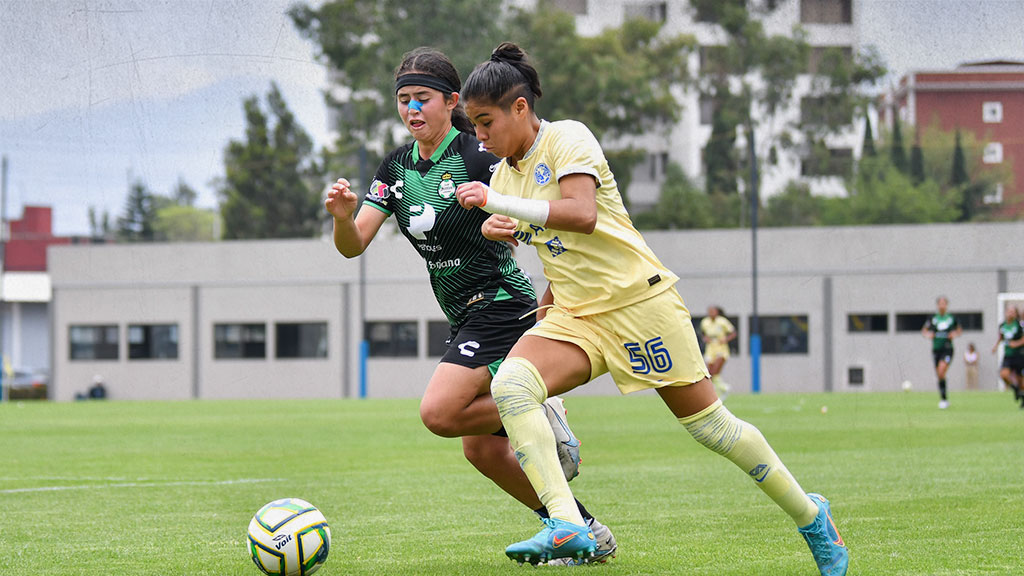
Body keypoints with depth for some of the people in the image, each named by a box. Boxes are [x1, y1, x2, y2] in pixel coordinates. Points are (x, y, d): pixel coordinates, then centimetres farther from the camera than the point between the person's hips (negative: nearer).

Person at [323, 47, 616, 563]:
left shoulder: (476, 157, -14)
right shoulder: (397, 167, 7)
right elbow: (353, 245, 1)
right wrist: (343, 216, -20)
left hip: (502, 304, -8)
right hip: (468, 320, 8)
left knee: (438, 412, -24)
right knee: (483, 449, 6)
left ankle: (540, 416, -4)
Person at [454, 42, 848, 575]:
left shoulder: (568, 138, -11)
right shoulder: (503, 174, 11)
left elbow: (581, 214, -28)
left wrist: (499, 205, -28)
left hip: (638, 300, -6)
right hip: (576, 317, 6)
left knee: (707, 423, -1)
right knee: (509, 386, -23)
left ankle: (809, 514, 21)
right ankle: (567, 526, -32)